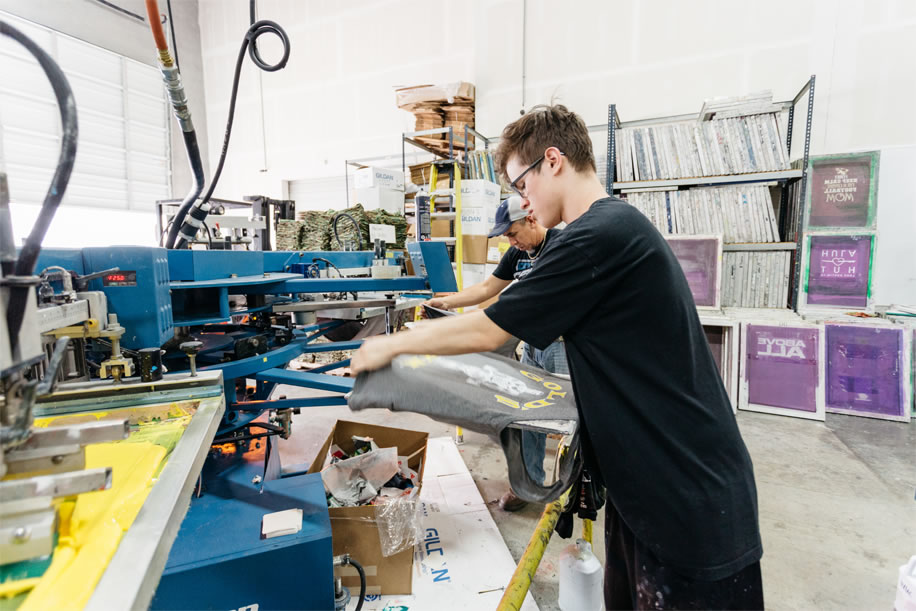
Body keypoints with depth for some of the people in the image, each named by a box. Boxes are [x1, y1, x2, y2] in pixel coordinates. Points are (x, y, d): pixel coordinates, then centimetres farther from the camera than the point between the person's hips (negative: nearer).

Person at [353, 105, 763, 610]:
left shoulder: (600, 235, -23)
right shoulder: (617, 225, 10)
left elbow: (485, 332, -19)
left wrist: (391, 346, -6)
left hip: (690, 494, -9)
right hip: (653, 477, 9)